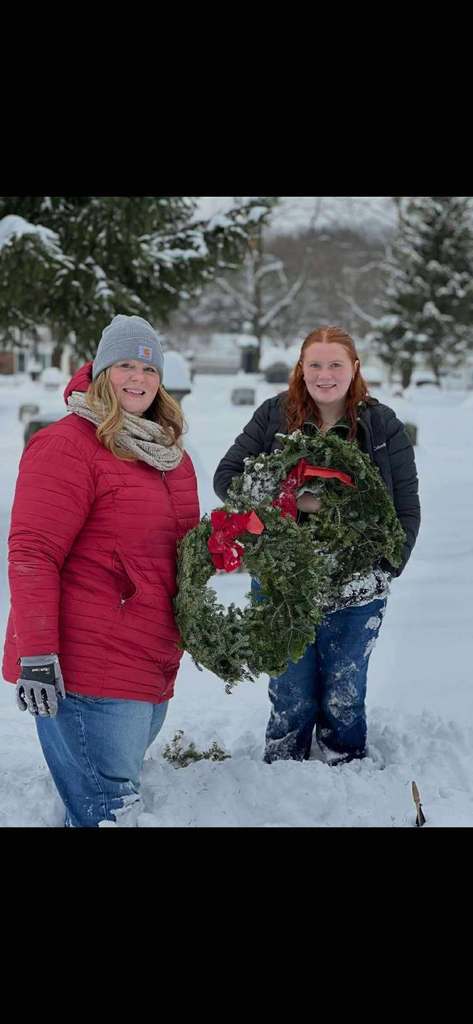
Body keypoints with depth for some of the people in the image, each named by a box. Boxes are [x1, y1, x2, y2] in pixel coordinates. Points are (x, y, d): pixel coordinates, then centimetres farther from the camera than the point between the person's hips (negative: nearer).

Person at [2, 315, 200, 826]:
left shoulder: (169, 451, 14)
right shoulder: (68, 444, -11)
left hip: (152, 668, 8)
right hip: (89, 671, -8)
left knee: (119, 797, 18)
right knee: (109, 810, -8)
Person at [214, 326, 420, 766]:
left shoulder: (383, 426, -1)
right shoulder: (274, 416, 0)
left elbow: (406, 510, 0)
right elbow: (226, 475, -1)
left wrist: (382, 570, -11)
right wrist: (291, 501, -16)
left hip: (355, 594, 0)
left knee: (344, 700, 6)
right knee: (291, 698, 6)